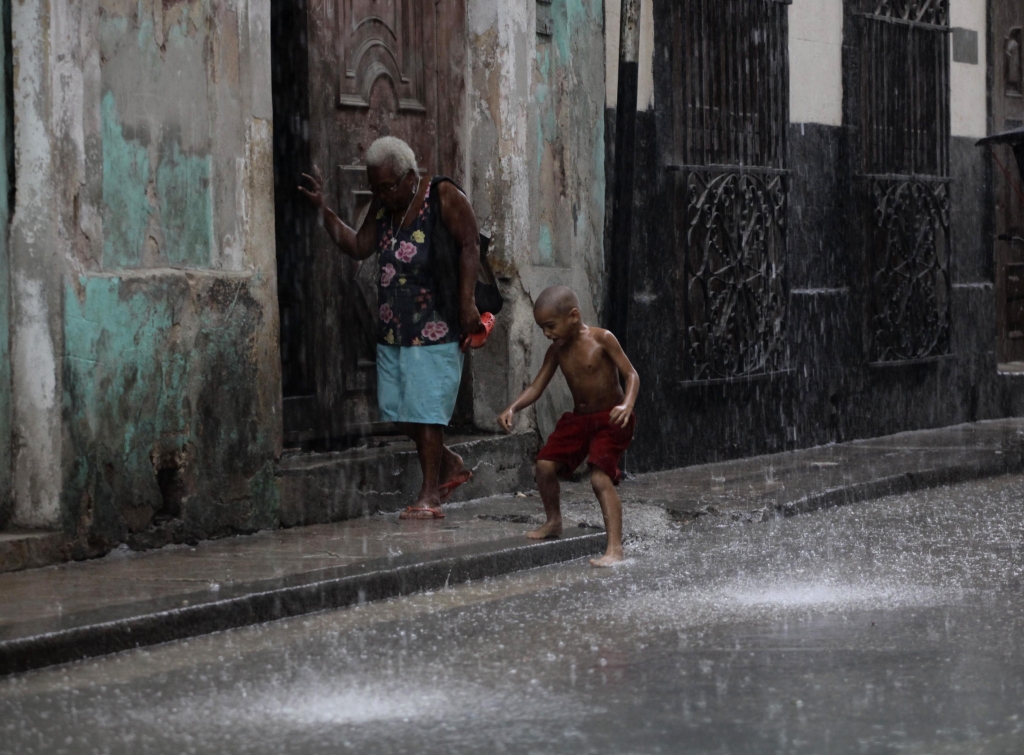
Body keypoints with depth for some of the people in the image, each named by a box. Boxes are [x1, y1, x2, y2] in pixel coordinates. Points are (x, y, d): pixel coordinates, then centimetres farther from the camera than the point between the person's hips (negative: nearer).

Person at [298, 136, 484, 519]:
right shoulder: (384, 207, 14)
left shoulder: (444, 197, -7)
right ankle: (449, 464, 27)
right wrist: (323, 210, 5)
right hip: (393, 328, 8)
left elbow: (469, 247, -9)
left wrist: (467, 302, -16)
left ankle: (430, 495, -2)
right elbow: (359, 247, 13)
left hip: (435, 326, -8)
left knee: (425, 408, -7)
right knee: (397, 407, 8)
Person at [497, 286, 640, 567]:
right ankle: (553, 522, 21)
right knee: (545, 464, -4)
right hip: (578, 419, 7)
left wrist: (627, 405, -34)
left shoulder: (602, 340, -15)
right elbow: (536, 387, 3)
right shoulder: (557, 350, 1)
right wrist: (512, 409, -15)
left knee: (600, 477, -21)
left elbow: (631, 375, -16)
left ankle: (615, 548, -24)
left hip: (609, 419, -6)